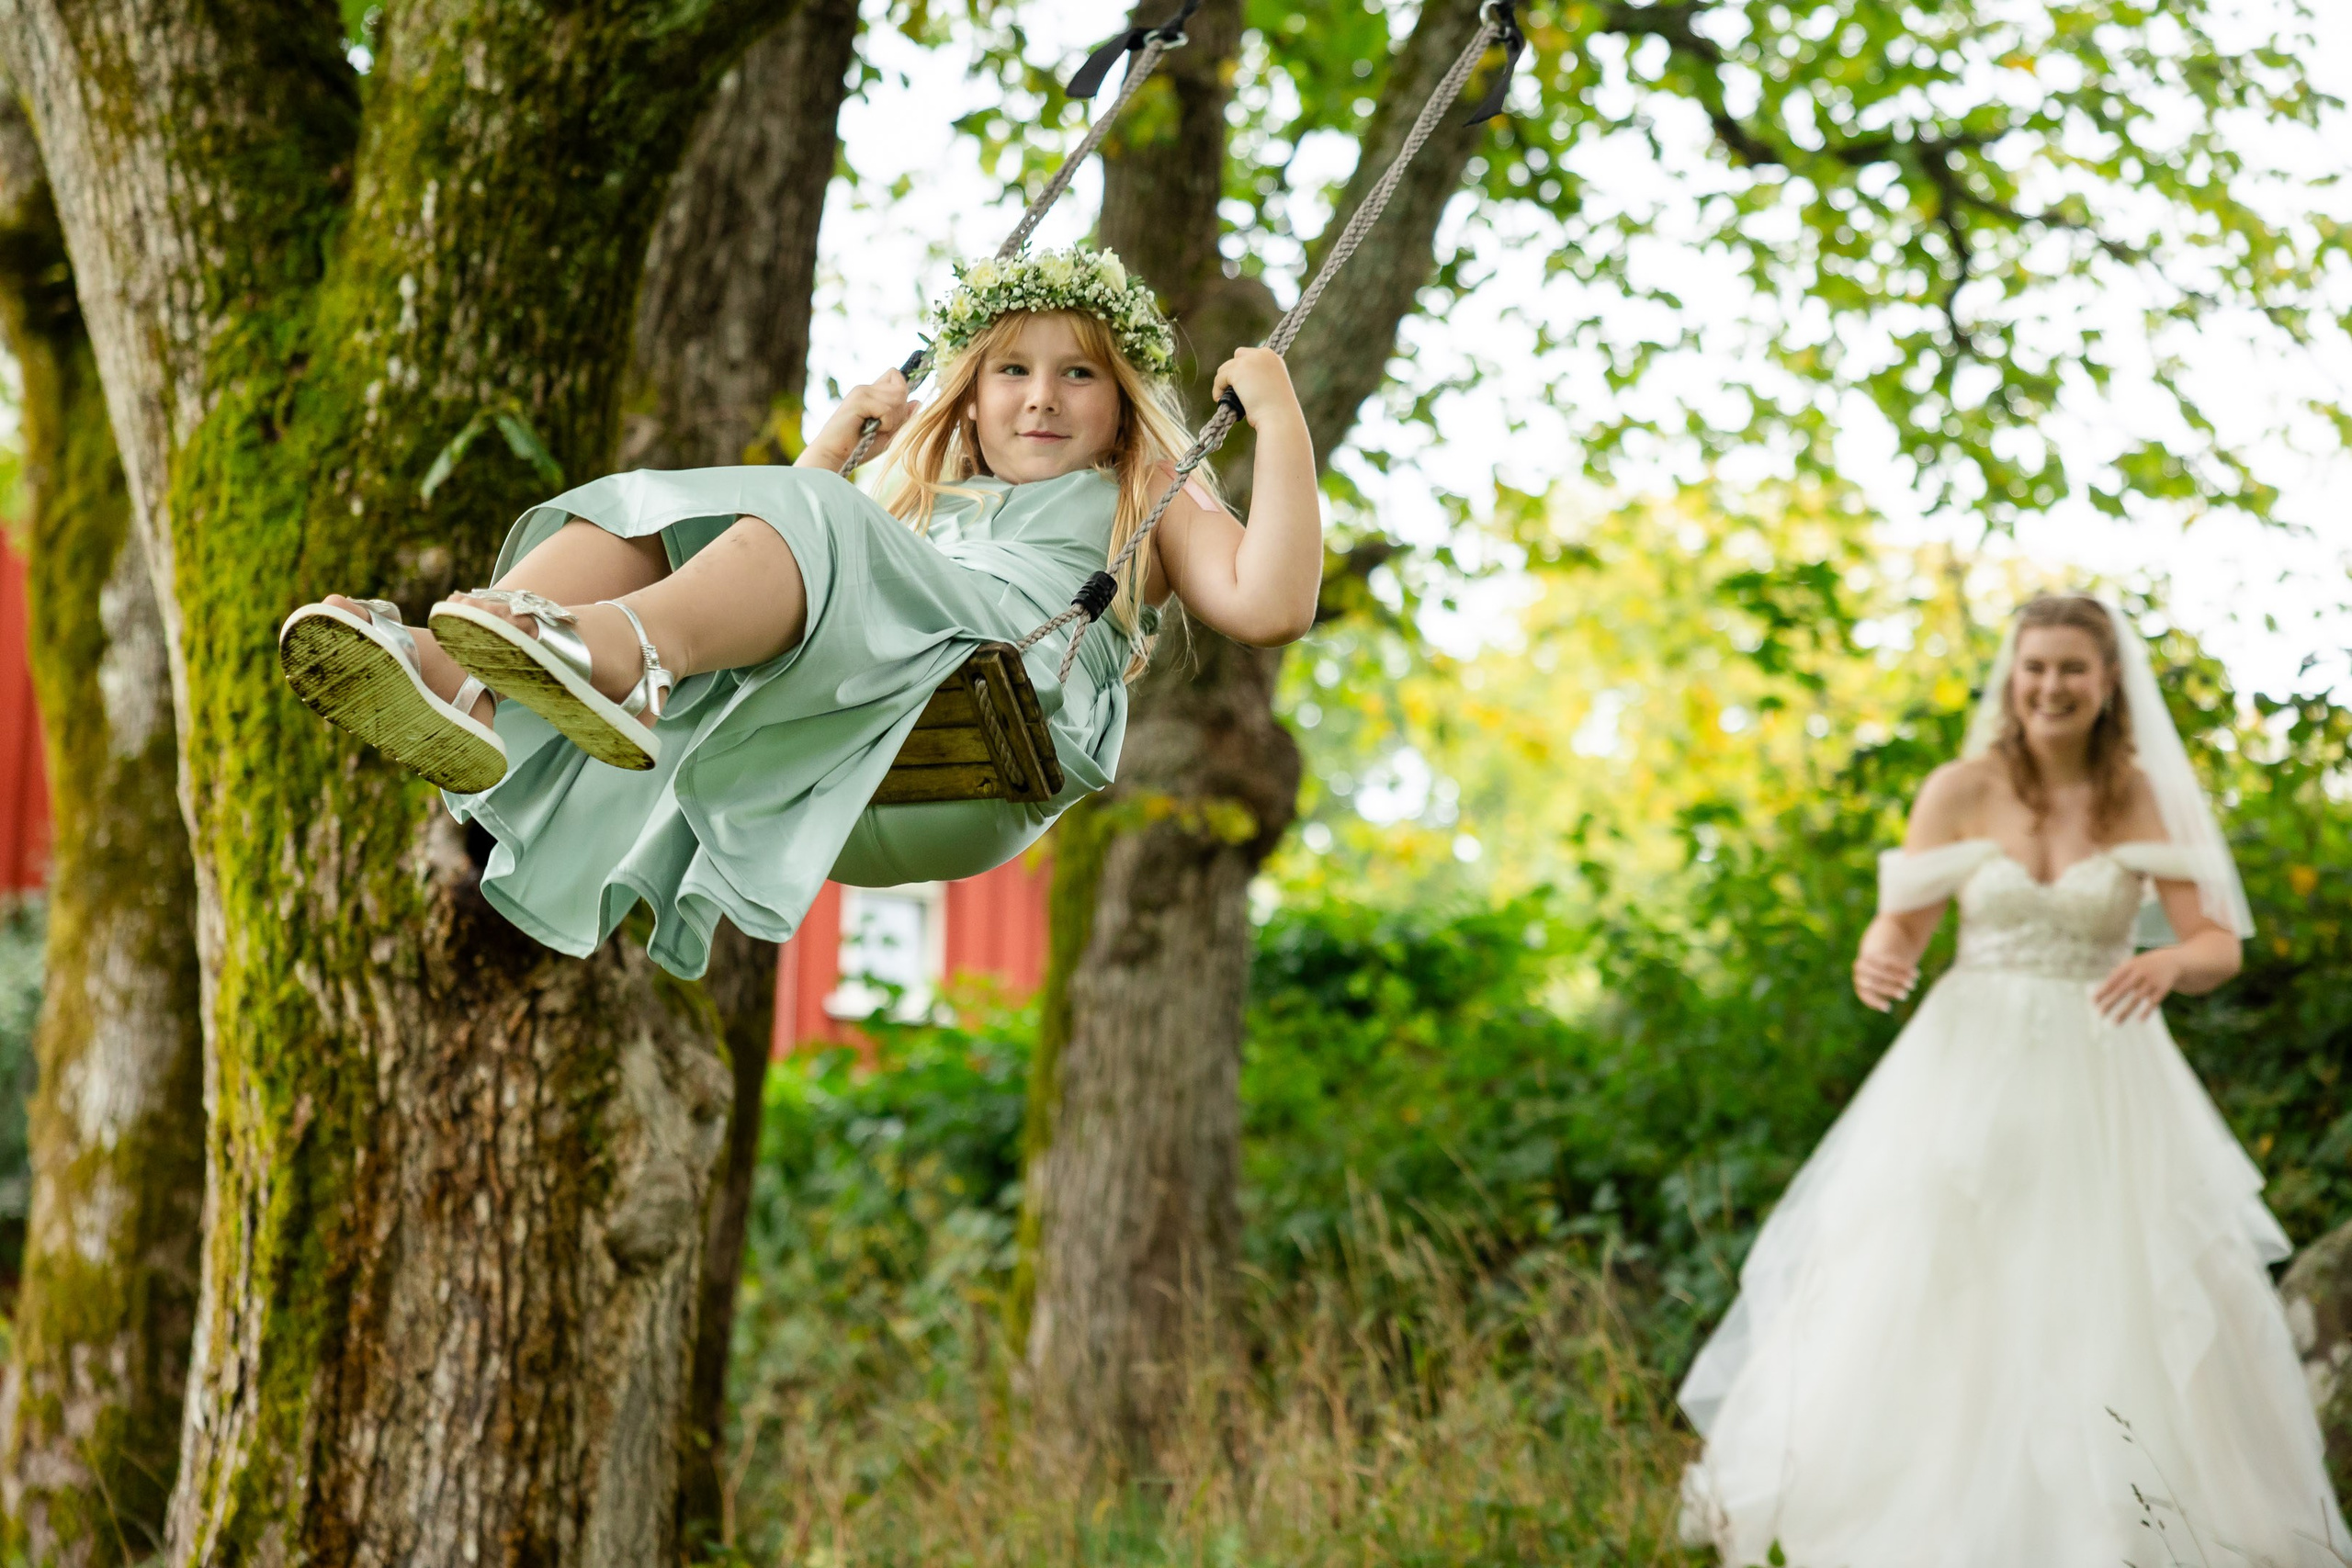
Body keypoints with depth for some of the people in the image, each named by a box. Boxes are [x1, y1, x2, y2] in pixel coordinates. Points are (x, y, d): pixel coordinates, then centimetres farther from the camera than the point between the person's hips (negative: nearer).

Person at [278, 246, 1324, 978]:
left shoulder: (1144, 504, 31)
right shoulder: (919, 510, 45)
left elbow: (1271, 607, 12)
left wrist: (1279, 417, 13)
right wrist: (840, 438, 47)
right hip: (813, 787, 5)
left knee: (807, 520, -28)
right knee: (639, 515, -12)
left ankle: (621, 649, -63)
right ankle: (462, 687, -46)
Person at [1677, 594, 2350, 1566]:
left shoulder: (2145, 801, 0)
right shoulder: (1961, 791, 0)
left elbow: (2221, 944, -2)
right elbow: (1900, 930, 2)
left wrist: (2168, 963, -25)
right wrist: (1878, 964, -22)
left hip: (2103, 1085, 0)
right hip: (1971, 1074, 0)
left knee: (2115, 1315, -3)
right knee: (1932, 1303, -3)